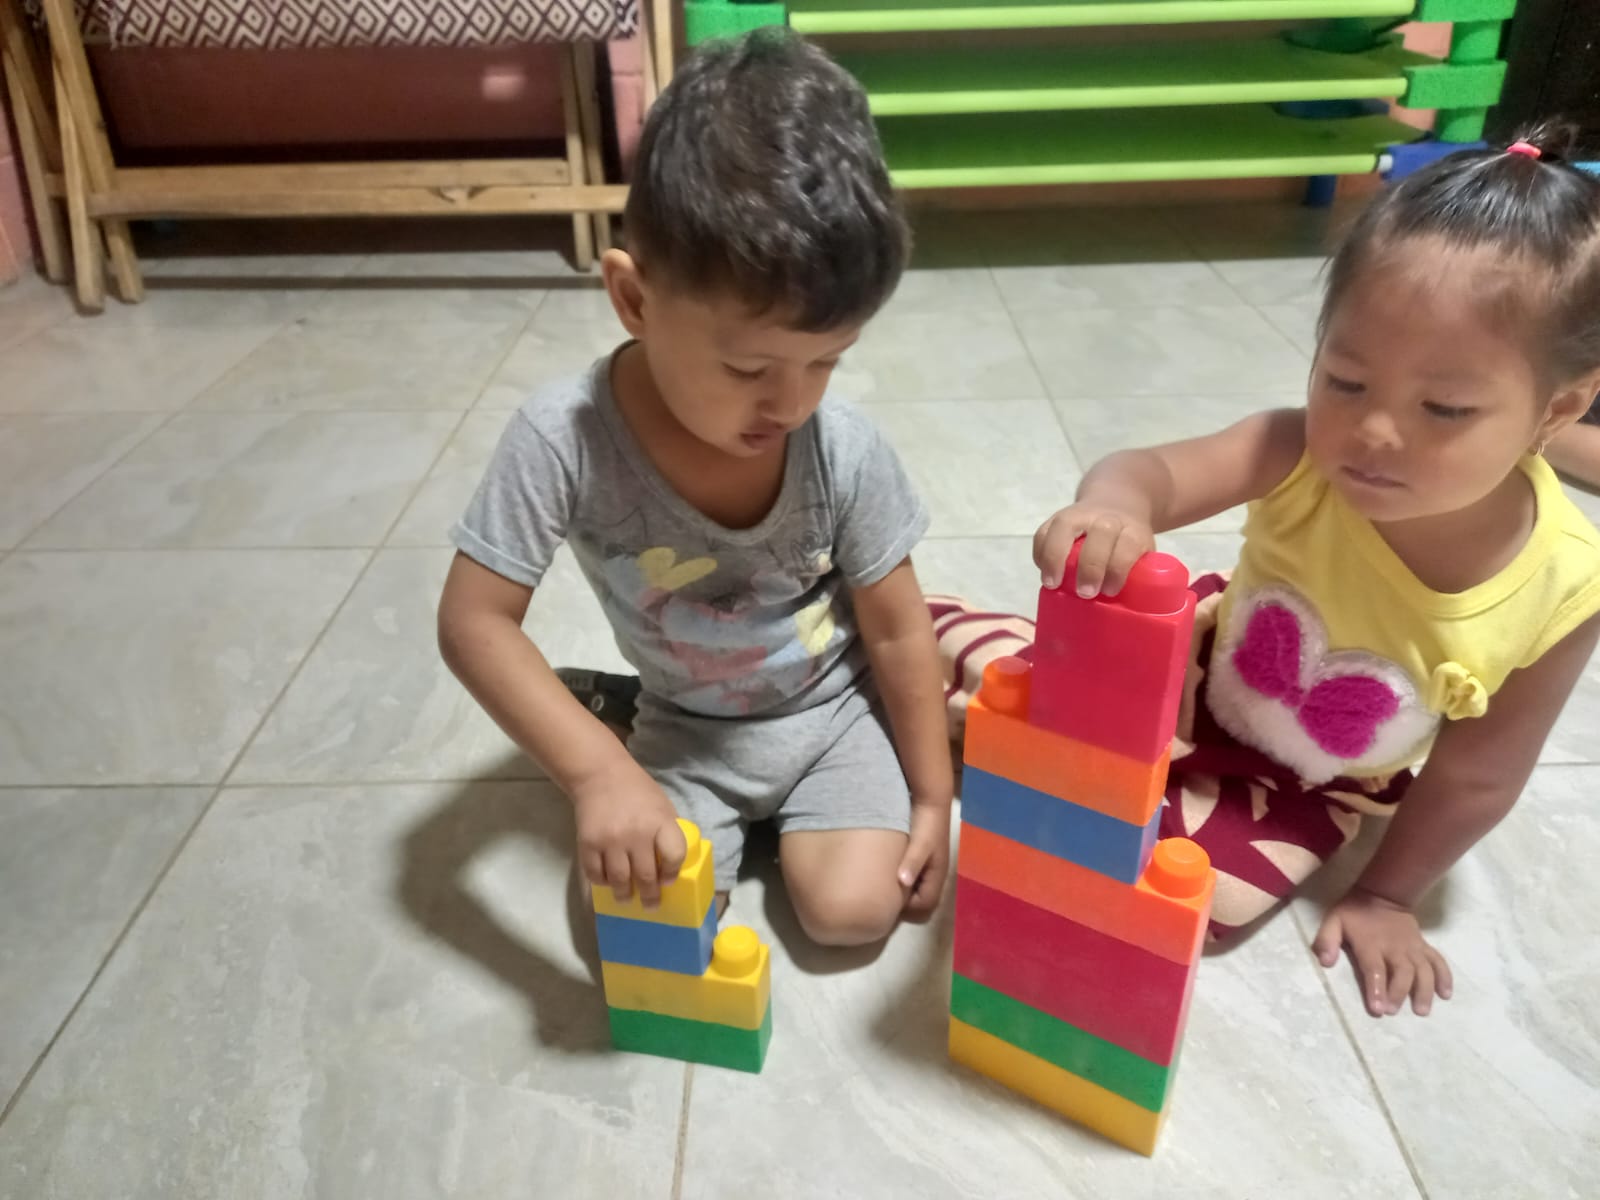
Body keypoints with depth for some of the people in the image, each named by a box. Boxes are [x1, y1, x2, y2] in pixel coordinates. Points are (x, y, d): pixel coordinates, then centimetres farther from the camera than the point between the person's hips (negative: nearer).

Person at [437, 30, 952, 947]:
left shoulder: (845, 450, -24)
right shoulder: (563, 441, -27)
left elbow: (898, 631, -12)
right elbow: (475, 622, -23)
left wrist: (932, 799, -4)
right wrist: (600, 770, -35)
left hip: (832, 709, 0)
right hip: (687, 730, 1)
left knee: (853, 909, -16)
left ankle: (785, 814, 17)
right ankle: (739, 816, 17)